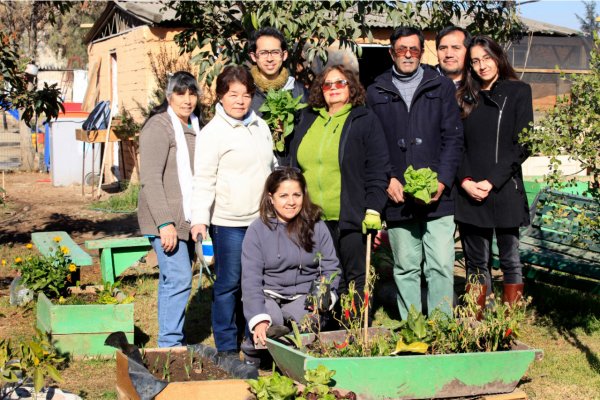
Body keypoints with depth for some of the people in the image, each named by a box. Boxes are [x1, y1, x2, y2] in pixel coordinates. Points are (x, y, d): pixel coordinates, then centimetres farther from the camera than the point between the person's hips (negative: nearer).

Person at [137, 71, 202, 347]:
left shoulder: (193, 127, 15)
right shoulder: (159, 127, -12)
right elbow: (150, 179, -18)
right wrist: (165, 223, -23)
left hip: (188, 219, 8)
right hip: (167, 220, -8)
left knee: (173, 280, 13)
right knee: (178, 279, -14)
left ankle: (173, 342, 19)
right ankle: (170, 343, -8)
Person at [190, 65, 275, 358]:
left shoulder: (261, 127, 12)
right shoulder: (212, 133, -7)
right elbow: (204, 181, -10)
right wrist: (199, 219, -19)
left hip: (262, 219, 6)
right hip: (228, 223, -6)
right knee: (228, 284, 0)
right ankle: (227, 347, 10)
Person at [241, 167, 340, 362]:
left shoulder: (316, 227, 1)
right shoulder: (257, 230, -6)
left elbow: (331, 268, 3)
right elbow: (251, 279, -12)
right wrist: (259, 319, -26)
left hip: (305, 295, 1)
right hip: (269, 296, -1)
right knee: (272, 322, -32)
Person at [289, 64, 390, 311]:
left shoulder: (365, 120, 1)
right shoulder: (307, 120, 15)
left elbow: (378, 169, -4)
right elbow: (295, 165, 19)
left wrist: (373, 210, -12)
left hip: (350, 217, -4)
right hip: (314, 218, 4)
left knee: (355, 280, 3)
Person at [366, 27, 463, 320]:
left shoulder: (441, 87, 8)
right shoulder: (376, 93, 10)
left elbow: (453, 138, 4)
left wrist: (442, 181, -7)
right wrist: (387, 180, -7)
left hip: (437, 196, -1)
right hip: (397, 197, 1)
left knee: (441, 266, -5)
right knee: (405, 268, 7)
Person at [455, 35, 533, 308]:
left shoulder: (518, 92, 3)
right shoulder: (464, 97, 12)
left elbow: (523, 145, -4)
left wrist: (493, 181, -12)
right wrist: (465, 180, -9)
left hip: (505, 191, -3)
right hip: (469, 193, 3)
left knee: (510, 260, 2)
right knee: (476, 262, 7)